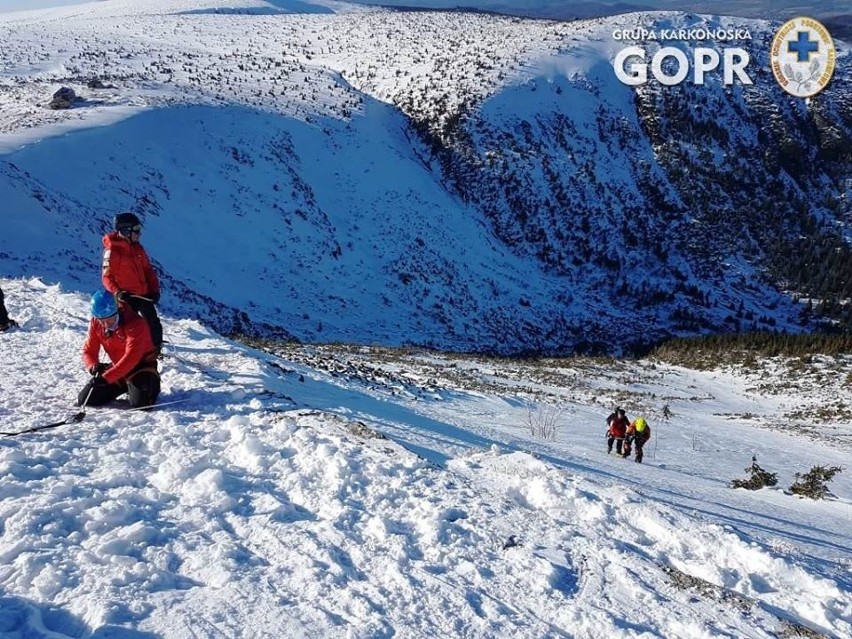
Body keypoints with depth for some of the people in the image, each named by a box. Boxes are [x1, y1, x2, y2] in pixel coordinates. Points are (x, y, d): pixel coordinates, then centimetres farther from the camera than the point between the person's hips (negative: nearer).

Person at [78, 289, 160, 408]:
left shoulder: (135, 323, -29)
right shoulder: (95, 323, -9)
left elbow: (131, 357, -36)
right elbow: (89, 350, -2)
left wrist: (107, 377, -43)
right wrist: (93, 366, -26)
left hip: (141, 365, -6)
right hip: (118, 366, 6)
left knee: (141, 404, -27)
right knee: (85, 400, 1)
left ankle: (152, 382, 8)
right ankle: (125, 386, 22)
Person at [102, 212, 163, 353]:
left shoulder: (137, 247, 7)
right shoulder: (112, 250, -13)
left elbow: (148, 270, 13)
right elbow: (107, 276, -13)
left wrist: (154, 289, 2)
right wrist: (117, 292, -28)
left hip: (144, 294, 7)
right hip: (127, 297, -7)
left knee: (153, 323, 13)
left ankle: (156, 349, 29)